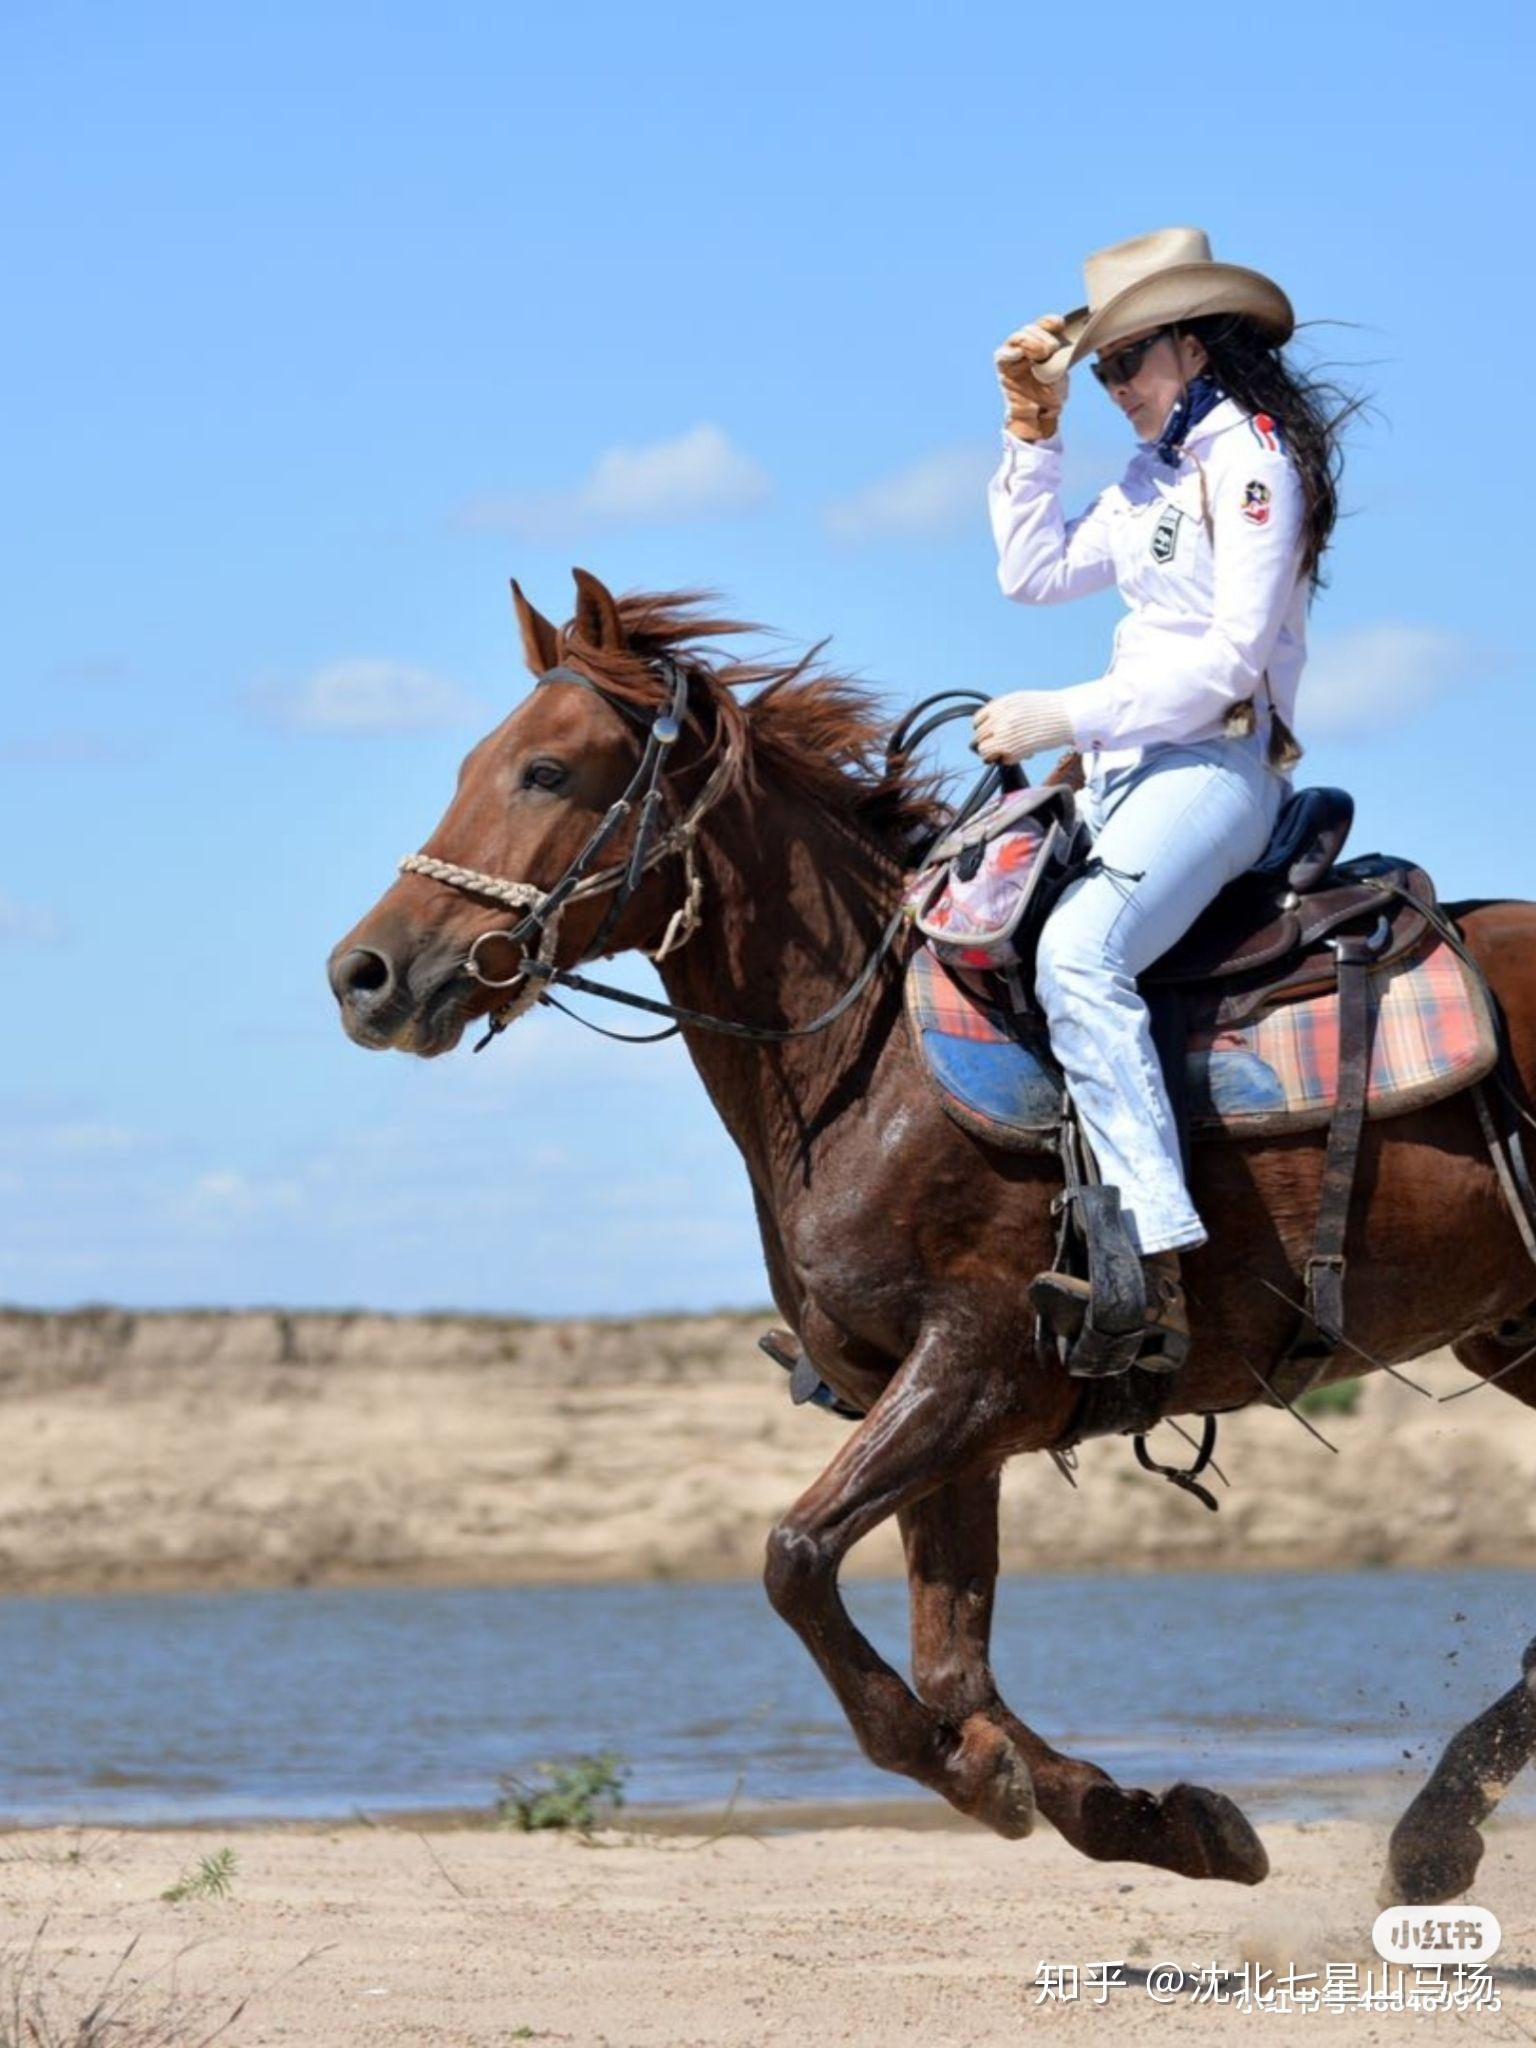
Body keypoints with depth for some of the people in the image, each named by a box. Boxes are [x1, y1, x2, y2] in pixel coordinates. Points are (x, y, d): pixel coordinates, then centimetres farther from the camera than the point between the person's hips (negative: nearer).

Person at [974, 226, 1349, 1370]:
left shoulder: (1251, 460, -9)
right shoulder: (1158, 475, 20)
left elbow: (1231, 660, -17)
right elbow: (1036, 574, 21)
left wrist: (1065, 717, -19)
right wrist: (1034, 429, 13)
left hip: (1217, 766, -11)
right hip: (1130, 768, 11)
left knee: (1079, 951, -33)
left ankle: (1154, 1279, -44)